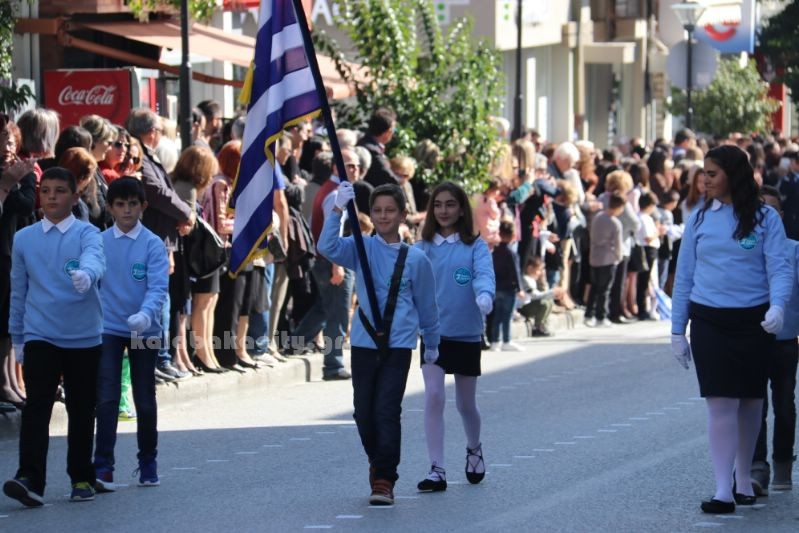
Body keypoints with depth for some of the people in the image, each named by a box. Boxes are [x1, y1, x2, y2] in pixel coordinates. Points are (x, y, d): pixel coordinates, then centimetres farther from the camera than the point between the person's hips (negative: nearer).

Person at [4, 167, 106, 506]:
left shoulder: (86, 234, -3)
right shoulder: (24, 239, 6)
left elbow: (95, 259, -26)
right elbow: (18, 290, 13)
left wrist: (86, 274, -49)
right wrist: (17, 338, 16)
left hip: (84, 338, -1)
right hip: (40, 337, 1)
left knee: (82, 411, 8)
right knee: (36, 407, -12)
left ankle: (82, 478, 21)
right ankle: (30, 481, -21)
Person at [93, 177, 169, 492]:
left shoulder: (153, 245, -7)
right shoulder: (99, 243, 0)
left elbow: (158, 287, -15)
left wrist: (145, 314, -32)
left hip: (144, 330, 0)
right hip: (109, 328, 0)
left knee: (145, 400, 10)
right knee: (107, 398, -10)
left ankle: (148, 465, 25)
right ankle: (103, 469, -13)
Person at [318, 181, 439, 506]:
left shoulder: (415, 259, 2)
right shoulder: (362, 249, 4)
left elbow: (426, 305, 12)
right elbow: (327, 247, -15)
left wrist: (431, 342, 20)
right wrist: (338, 210, -25)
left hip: (398, 345, -2)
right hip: (364, 342, 2)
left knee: (387, 411, -9)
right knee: (364, 412, 6)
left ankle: (384, 480, -4)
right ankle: (377, 464, 30)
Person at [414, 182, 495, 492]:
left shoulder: (475, 247, -3)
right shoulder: (422, 248, 3)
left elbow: (484, 274, -19)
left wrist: (485, 295, -40)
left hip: (466, 335, -1)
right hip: (433, 333, 1)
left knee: (465, 403, 13)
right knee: (433, 397, -13)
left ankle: (474, 448, 42)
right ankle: (436, 470, -11)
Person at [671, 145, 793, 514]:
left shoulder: (764, 217, -1)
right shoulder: (699, 219, 7)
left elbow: (779, 267, -7)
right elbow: (684, 275, 9)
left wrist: (777, 306, -26)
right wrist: (677, 330, 7)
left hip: (753, 321, -1)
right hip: (709, 321, 1)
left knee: (750, 401, 10)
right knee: (720, 402, -7)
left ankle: (744, 479, 26)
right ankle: (723, 491, -9)